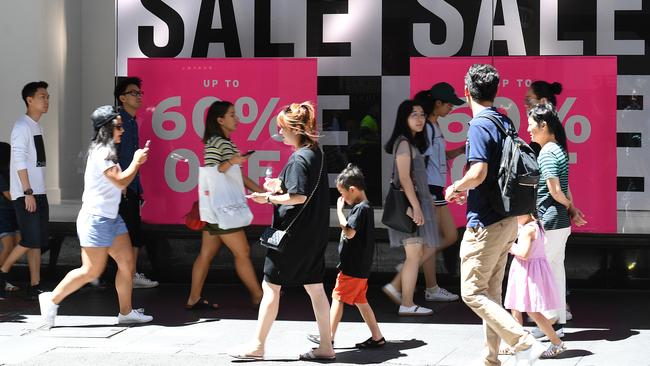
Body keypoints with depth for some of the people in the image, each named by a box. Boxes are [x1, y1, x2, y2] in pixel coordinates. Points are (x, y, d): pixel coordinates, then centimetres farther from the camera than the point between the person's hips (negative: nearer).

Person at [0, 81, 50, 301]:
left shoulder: (36, 126, 15)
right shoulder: (22, 126, -11)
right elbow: (19, 161, -17)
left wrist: (38, 193, 16)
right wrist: (27, 192, -20)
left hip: (38, 193, 9)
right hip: (26, 194, -9)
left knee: (38, 242, 6)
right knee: (30, 240, -12)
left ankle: (35, 287, 7)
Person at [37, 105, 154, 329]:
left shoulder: (106, 151, 15)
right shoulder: (101, 153, -18)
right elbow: (121, 181, -22)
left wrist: (137, 161, 9)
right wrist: (136, 161, -9)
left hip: (111, 218, 10)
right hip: (96, 219, -10)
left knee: (127, 262, 6)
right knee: (92, 271, -7)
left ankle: (126, 312, 12)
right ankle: (52, 300, 5)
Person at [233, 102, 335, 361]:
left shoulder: (299, 159, -18)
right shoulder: (315, 153, 10)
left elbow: (299, 197, -24)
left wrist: (269, 198, -16)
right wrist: (281, 186, 14)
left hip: (292, 233, -9)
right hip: (314, 234, 9)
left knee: (271, 286, 0)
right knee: (315, 288, 11)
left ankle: (257, 346, 6)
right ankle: (326, 347, 13)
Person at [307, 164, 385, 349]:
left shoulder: (360, 209, -17)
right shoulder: (365, 207, 13)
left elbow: (349, 232, -26)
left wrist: (339, 210, -19)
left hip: (352, 267, -10)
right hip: (360, 267, 10)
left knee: (338, 297, -1)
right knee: (360, 300, 14)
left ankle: (329, 337, 5)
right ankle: (377, 337, 14)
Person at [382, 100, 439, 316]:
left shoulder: (413, 143, 16)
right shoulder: (404, 142, -13)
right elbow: (404, 178, -19)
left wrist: (425, 204, 17)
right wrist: (416, 207, -22)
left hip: (419, 202, 10)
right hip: (410, 203, -10)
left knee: (428, 250, 12)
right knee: (414, 255, -5)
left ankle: (395, 286, 14)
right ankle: (407, 304, 1)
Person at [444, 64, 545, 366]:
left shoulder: (479, 125, -16)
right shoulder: (506, 123, 11)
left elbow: (478, 172, -28)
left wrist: (454, 188, -8)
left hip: (485, 223, -9)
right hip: (507, 219, 9)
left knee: (473, 293, -4)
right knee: (491, 293, 16)